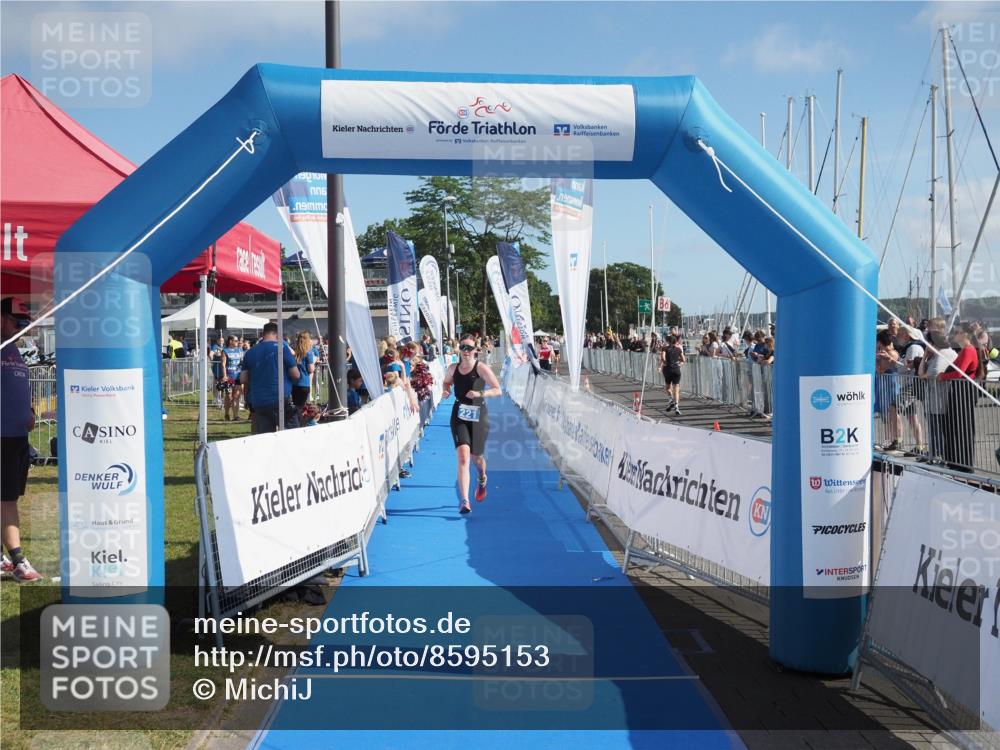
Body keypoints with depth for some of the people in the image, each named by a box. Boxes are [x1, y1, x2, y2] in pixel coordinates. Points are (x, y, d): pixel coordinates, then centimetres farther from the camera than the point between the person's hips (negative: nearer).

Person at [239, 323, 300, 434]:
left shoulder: (250, 352, 9)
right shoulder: (282, 348, -4)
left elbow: (243, 379, 13)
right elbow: (296, 375, -4)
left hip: (258, 402, 4)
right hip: (281, 400, -4)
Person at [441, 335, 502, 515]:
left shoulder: (481, 368, -10)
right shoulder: (453, 368, 2)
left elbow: (497, 390, -9)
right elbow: (447, 382, 23)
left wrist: (480, 393, -25)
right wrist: (445, 391, 1)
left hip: (478, 416, -1)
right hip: (459, 415, 1)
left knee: (476, 456, 12)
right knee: (463, 454, -17)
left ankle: (482, 480, 51)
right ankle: (464, 500, -20)